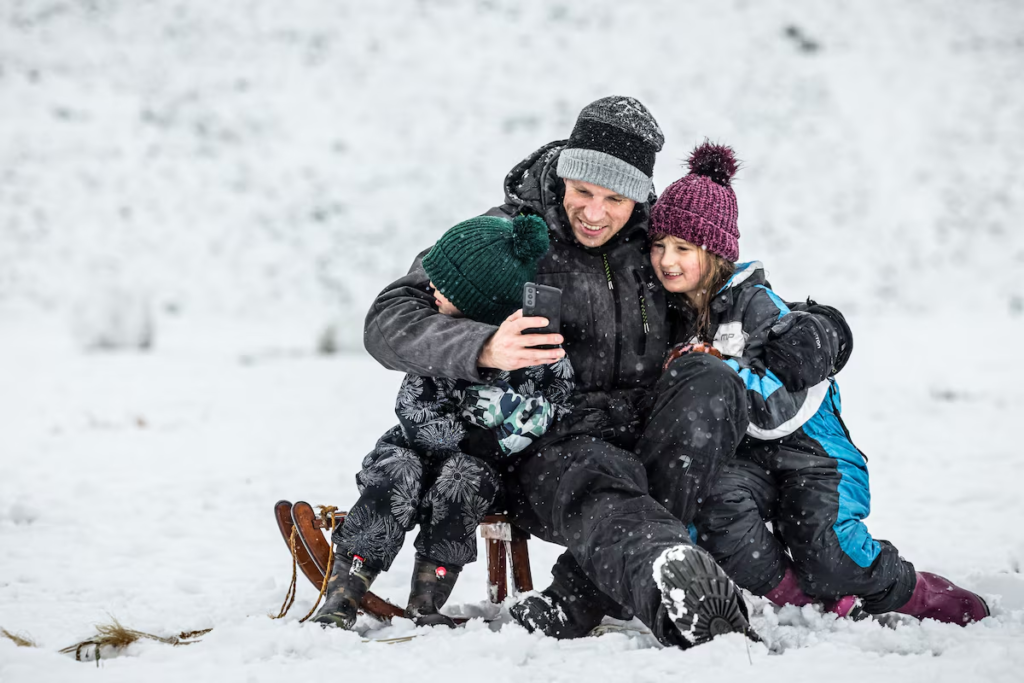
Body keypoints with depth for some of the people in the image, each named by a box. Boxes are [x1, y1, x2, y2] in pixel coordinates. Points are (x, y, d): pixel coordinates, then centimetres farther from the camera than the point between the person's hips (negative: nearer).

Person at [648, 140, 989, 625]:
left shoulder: (756, 306, -12)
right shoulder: (673, 312, 6)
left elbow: (783, 411, -21)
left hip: (806, 447, -4)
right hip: (743, 455, 4)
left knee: (829, 564, -23)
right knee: (715, 504, -32)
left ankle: (909, 592, 8)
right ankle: (792, 597, -14)